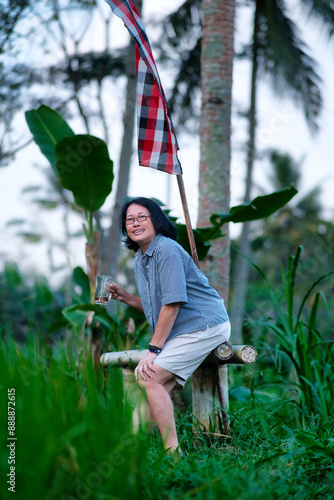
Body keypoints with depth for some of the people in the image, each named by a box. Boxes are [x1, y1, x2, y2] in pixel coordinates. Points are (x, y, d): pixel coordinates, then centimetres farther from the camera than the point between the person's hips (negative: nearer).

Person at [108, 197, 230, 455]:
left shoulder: (166, 249, -14)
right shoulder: (140, 259, 15)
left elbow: (172, 303, -20)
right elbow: (156, 308, 22)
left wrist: (153, 349, -17)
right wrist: (125, 297, 6)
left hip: (204, 325, -9)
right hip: (183, 331, 9)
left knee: (149, 377, -17)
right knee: (159, 386, 0)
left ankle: (172, 451, -14)